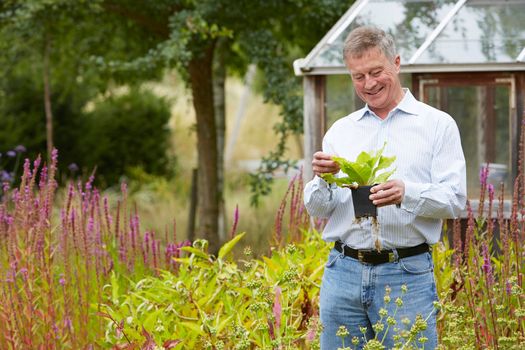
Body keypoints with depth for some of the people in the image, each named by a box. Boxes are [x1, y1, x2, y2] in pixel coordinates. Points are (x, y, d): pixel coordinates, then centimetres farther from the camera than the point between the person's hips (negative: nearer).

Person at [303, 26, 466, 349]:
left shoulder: (437, 124, 2)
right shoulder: (341, 131, 13)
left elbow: (455, 199, -6)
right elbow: (317, 210, 11)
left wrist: (407, 194, -24)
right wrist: (323, 179, -11)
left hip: (407, 274, -3)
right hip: (343, 271, 4)